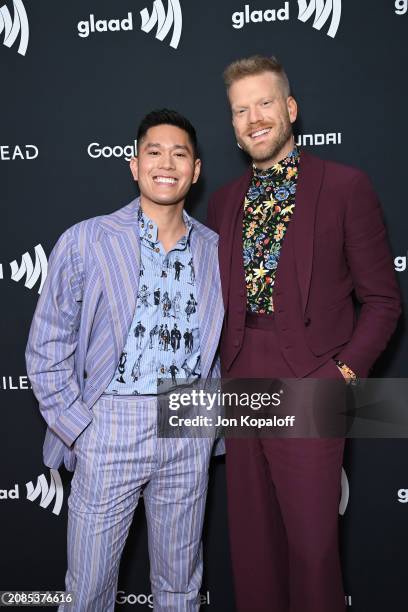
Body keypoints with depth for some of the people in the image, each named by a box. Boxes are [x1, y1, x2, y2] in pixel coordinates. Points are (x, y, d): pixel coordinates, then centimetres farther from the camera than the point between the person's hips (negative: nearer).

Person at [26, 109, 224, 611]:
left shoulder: (215, 250, 6)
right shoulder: (84, 243, -3)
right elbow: (47, 352, -2)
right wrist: (81, 431, -7)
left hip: (190, 433, 3)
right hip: (109, 427, -2)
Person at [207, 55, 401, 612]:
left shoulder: (345, 186, -2)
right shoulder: (224, 201, 13)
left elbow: (381, 299, -2)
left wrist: (345, 372, -11)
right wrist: (225, 370, 6)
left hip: (309, 384, -4)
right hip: (240, 387, 5)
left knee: (312, 543, 3)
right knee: (251, 540, 14)